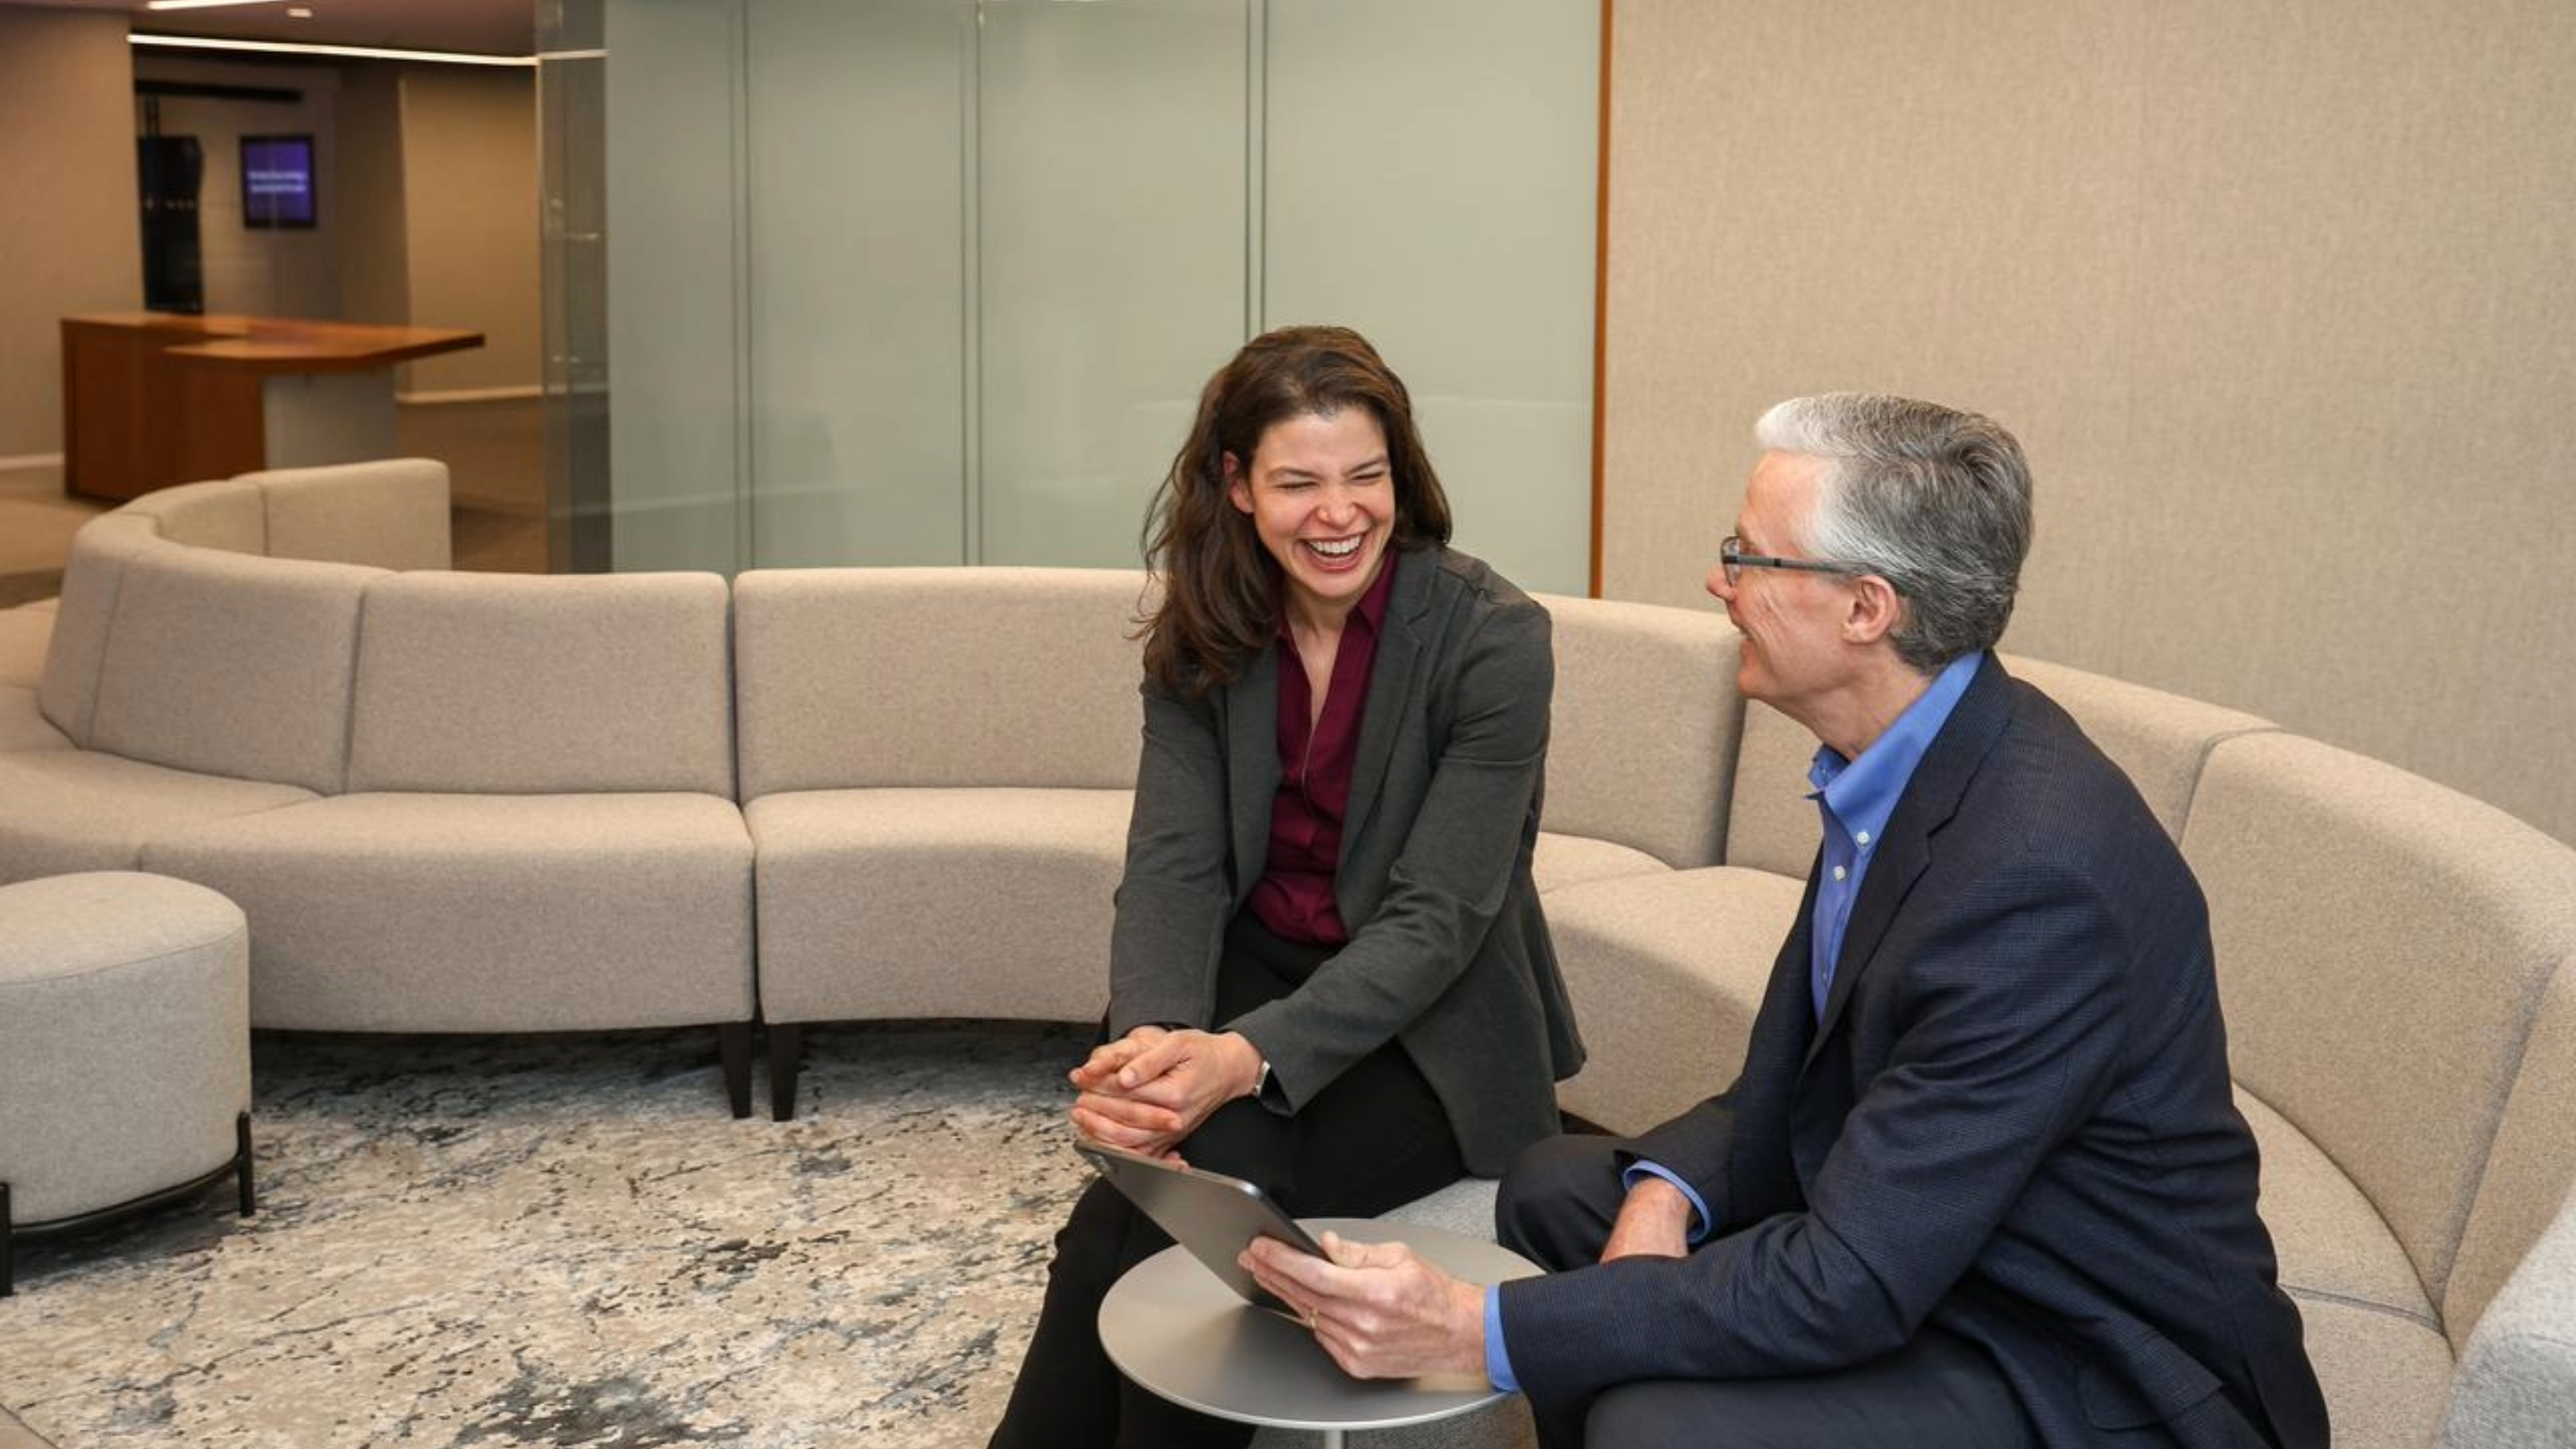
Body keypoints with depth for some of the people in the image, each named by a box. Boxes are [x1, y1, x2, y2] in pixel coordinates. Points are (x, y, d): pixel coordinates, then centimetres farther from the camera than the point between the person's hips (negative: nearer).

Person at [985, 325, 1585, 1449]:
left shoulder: (1492, 637, -15)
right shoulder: (1206, 633, -1)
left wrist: (1249, 1058, -35)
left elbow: (1435, 916, -21)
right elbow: (1173, 865, -10)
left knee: (1195, 1188, -27)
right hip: (1257, 977, 3)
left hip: (1432, 1031, -3)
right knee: (1153, 1172, -28)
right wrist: (1152, 1040, -31)